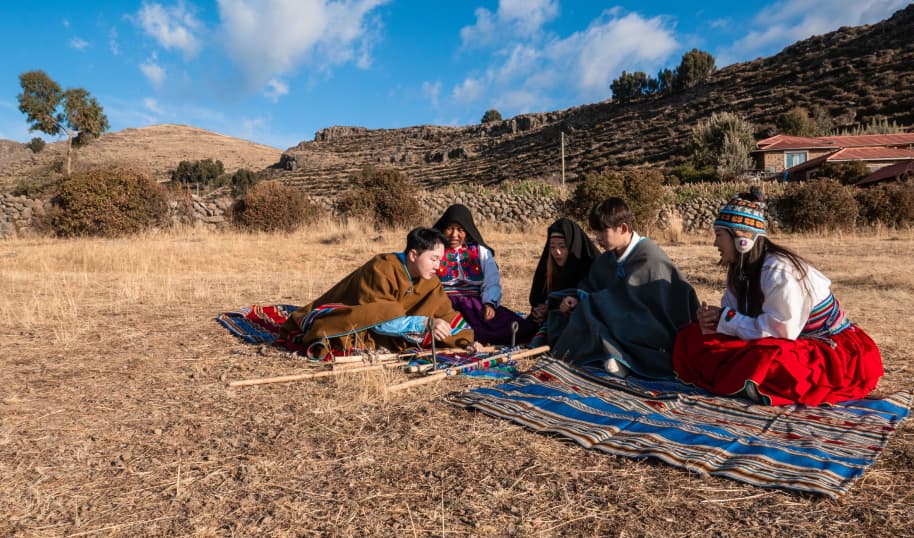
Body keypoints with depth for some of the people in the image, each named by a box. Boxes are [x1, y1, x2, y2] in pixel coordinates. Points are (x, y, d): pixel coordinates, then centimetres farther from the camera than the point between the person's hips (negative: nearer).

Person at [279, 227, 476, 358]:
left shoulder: (429, 282, -4)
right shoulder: (382, 268, -25)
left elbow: (446, 315, -2)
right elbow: (379, 316, -30)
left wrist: (467, 341, -18)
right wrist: (424, 323, -37)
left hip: (372, 334, 9)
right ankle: (325, 339, -20)